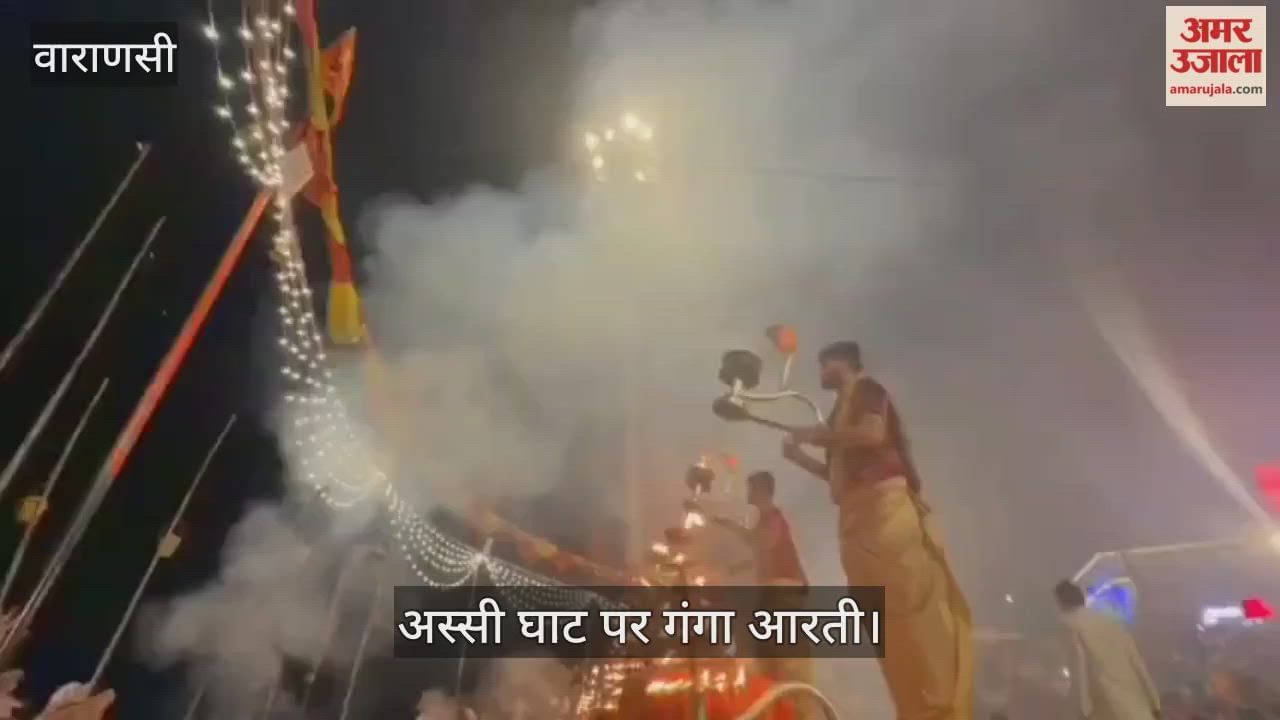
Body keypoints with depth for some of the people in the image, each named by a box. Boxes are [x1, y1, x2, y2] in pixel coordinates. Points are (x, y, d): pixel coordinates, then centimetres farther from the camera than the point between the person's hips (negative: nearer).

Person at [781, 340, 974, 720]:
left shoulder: (866, 390, 5)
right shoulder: (842, 409, 27)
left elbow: (873, 433, -15)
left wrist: (818, 435, -5)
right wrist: (801, 456, 19)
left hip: (886, 508, -9)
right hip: (859, 518, 9)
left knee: (914, 610, -13)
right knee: (889, 623, 3)